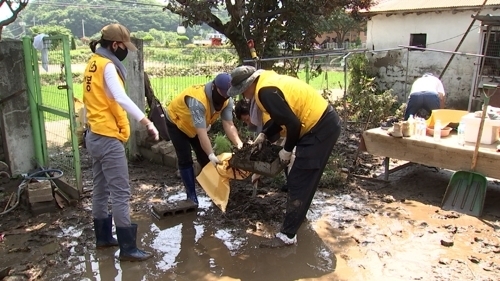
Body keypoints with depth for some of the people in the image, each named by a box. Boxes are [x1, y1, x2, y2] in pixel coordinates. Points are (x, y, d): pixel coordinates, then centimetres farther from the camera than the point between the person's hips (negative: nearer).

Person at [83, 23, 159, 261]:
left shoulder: (94, 63, 13)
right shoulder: (108, 66, -15)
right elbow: (121, 99, -30)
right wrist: (147, 122, -33)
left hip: (94, 135, 10)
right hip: (108, 138, -10)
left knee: (101, 189, 17)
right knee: (120, 192, -6)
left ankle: (103, 237, 29)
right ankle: (127, 248, 0)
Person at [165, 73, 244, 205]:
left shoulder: (227, 101, -21)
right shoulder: (197, 100, -43)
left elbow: (229, 125, -24)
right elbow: (201, 132, -45)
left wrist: (239, 144, -37)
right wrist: (211, 155, -48)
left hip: (196, 126, 6)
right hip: (176, 123, -6)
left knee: (205, 158, 5)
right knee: (185, 160, -8)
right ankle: (191, 195, 1)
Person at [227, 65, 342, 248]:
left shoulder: (266, 92, -21)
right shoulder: (267, 82, 10)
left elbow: (293, 124, -23)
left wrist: (287, 150, -9)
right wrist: (264, 135, 12)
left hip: (321, 128, -10)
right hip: (322, 123, 10)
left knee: (299, 183, -6)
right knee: (300, 180, 22)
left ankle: (287, 236, 1)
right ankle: (297, 214, 40)